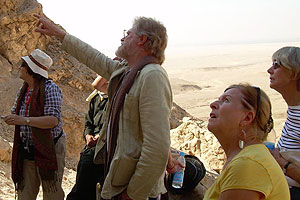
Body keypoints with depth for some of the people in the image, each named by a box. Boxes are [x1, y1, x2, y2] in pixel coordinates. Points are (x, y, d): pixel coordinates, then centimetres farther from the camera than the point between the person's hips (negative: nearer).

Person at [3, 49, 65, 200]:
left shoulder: (50, 88, -13)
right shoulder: (22, 91, 11)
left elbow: (53, 120, -23)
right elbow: (15, 115, 20)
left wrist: (24, 120, -30)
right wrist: (9, 119, -3)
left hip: (48, 149, -7)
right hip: (26, 151, 7)